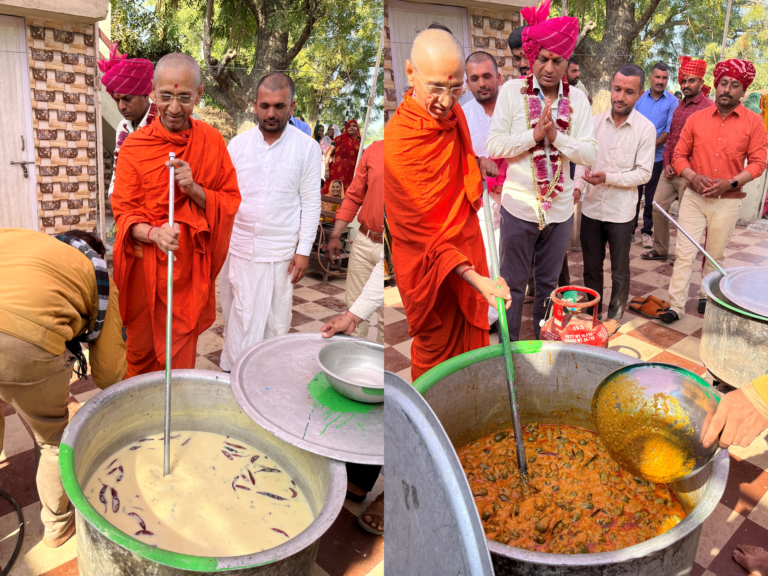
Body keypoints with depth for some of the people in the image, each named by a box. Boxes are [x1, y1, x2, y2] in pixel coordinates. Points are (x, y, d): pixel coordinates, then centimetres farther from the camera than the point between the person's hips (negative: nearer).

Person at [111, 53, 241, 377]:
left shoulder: (212, 141, 2)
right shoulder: (135, 146, -3)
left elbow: (231, 202, 2)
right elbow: (124, 212, -4)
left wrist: (194, 189, -17)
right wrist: (153, 233, -26)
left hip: (190, 271, 1)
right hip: (144, 270, 0)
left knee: (180, 362, 7)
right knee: (141, 352, 13)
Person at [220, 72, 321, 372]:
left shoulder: (307, 148, -4)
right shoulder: (238, 144, 3)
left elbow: (311, 202, -3)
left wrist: (304, 250, -7)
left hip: (280, 250, -2)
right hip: (238, 246, 2)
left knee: (275, 319, 7)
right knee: (237, 315, 10)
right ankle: (232, 370, 25)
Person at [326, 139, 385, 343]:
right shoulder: (374, 150, 4)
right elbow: (354, 196, 8)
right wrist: (335, 236, 4)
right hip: (364, 242, 4)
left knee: (386, 316, 6)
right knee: (354, 303, 13)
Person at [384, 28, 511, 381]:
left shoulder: (450, 111, -4)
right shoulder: (397, 143, -30)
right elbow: (425, 235, -29)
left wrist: (476, 162, 2)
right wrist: (475, 279, -37)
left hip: (466, 248, 8)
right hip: (431, 266, -8)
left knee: (470, 335, 26)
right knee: (438, 346, 12)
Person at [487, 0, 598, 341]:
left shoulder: (577, 98, 2)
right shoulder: (512, 91, -3)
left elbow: (589, 154, -3)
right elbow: (494, 146, -8)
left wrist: (555, 136, -18)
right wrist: (534, 134, -19)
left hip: (560, 208, 3)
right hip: (519, 207, -2)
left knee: (548, 283, 16)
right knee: (513, 284, 7)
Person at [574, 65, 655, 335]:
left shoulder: (646, 128, -8)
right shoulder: (595, 122, 0)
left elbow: (644, 173, -9)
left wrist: (608, 178, -22)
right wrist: (578, 186, -10)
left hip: (620, 211, -3)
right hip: (591, 207, 3)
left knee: (619, 269, 11)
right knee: (591, 266, 15)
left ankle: (615, 315, 29)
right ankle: (592, 311, 33)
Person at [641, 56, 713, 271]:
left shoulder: (707, 107, -11)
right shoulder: (679, 107, 14)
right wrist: (667, 163, 4)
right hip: (670, 171, 7)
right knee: (658, 207, 9)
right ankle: (660, 249, 22)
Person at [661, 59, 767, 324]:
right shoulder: (696, 118, 2)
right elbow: (679, 155, 3)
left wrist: (730, 183, -16)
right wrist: (694, 177, -14)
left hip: (727, 201, 0)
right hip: (694, 197, 0)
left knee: (715, 255, 11)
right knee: (684, 253, -4)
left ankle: (706, 296, 30)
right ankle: (676, 305, 0)